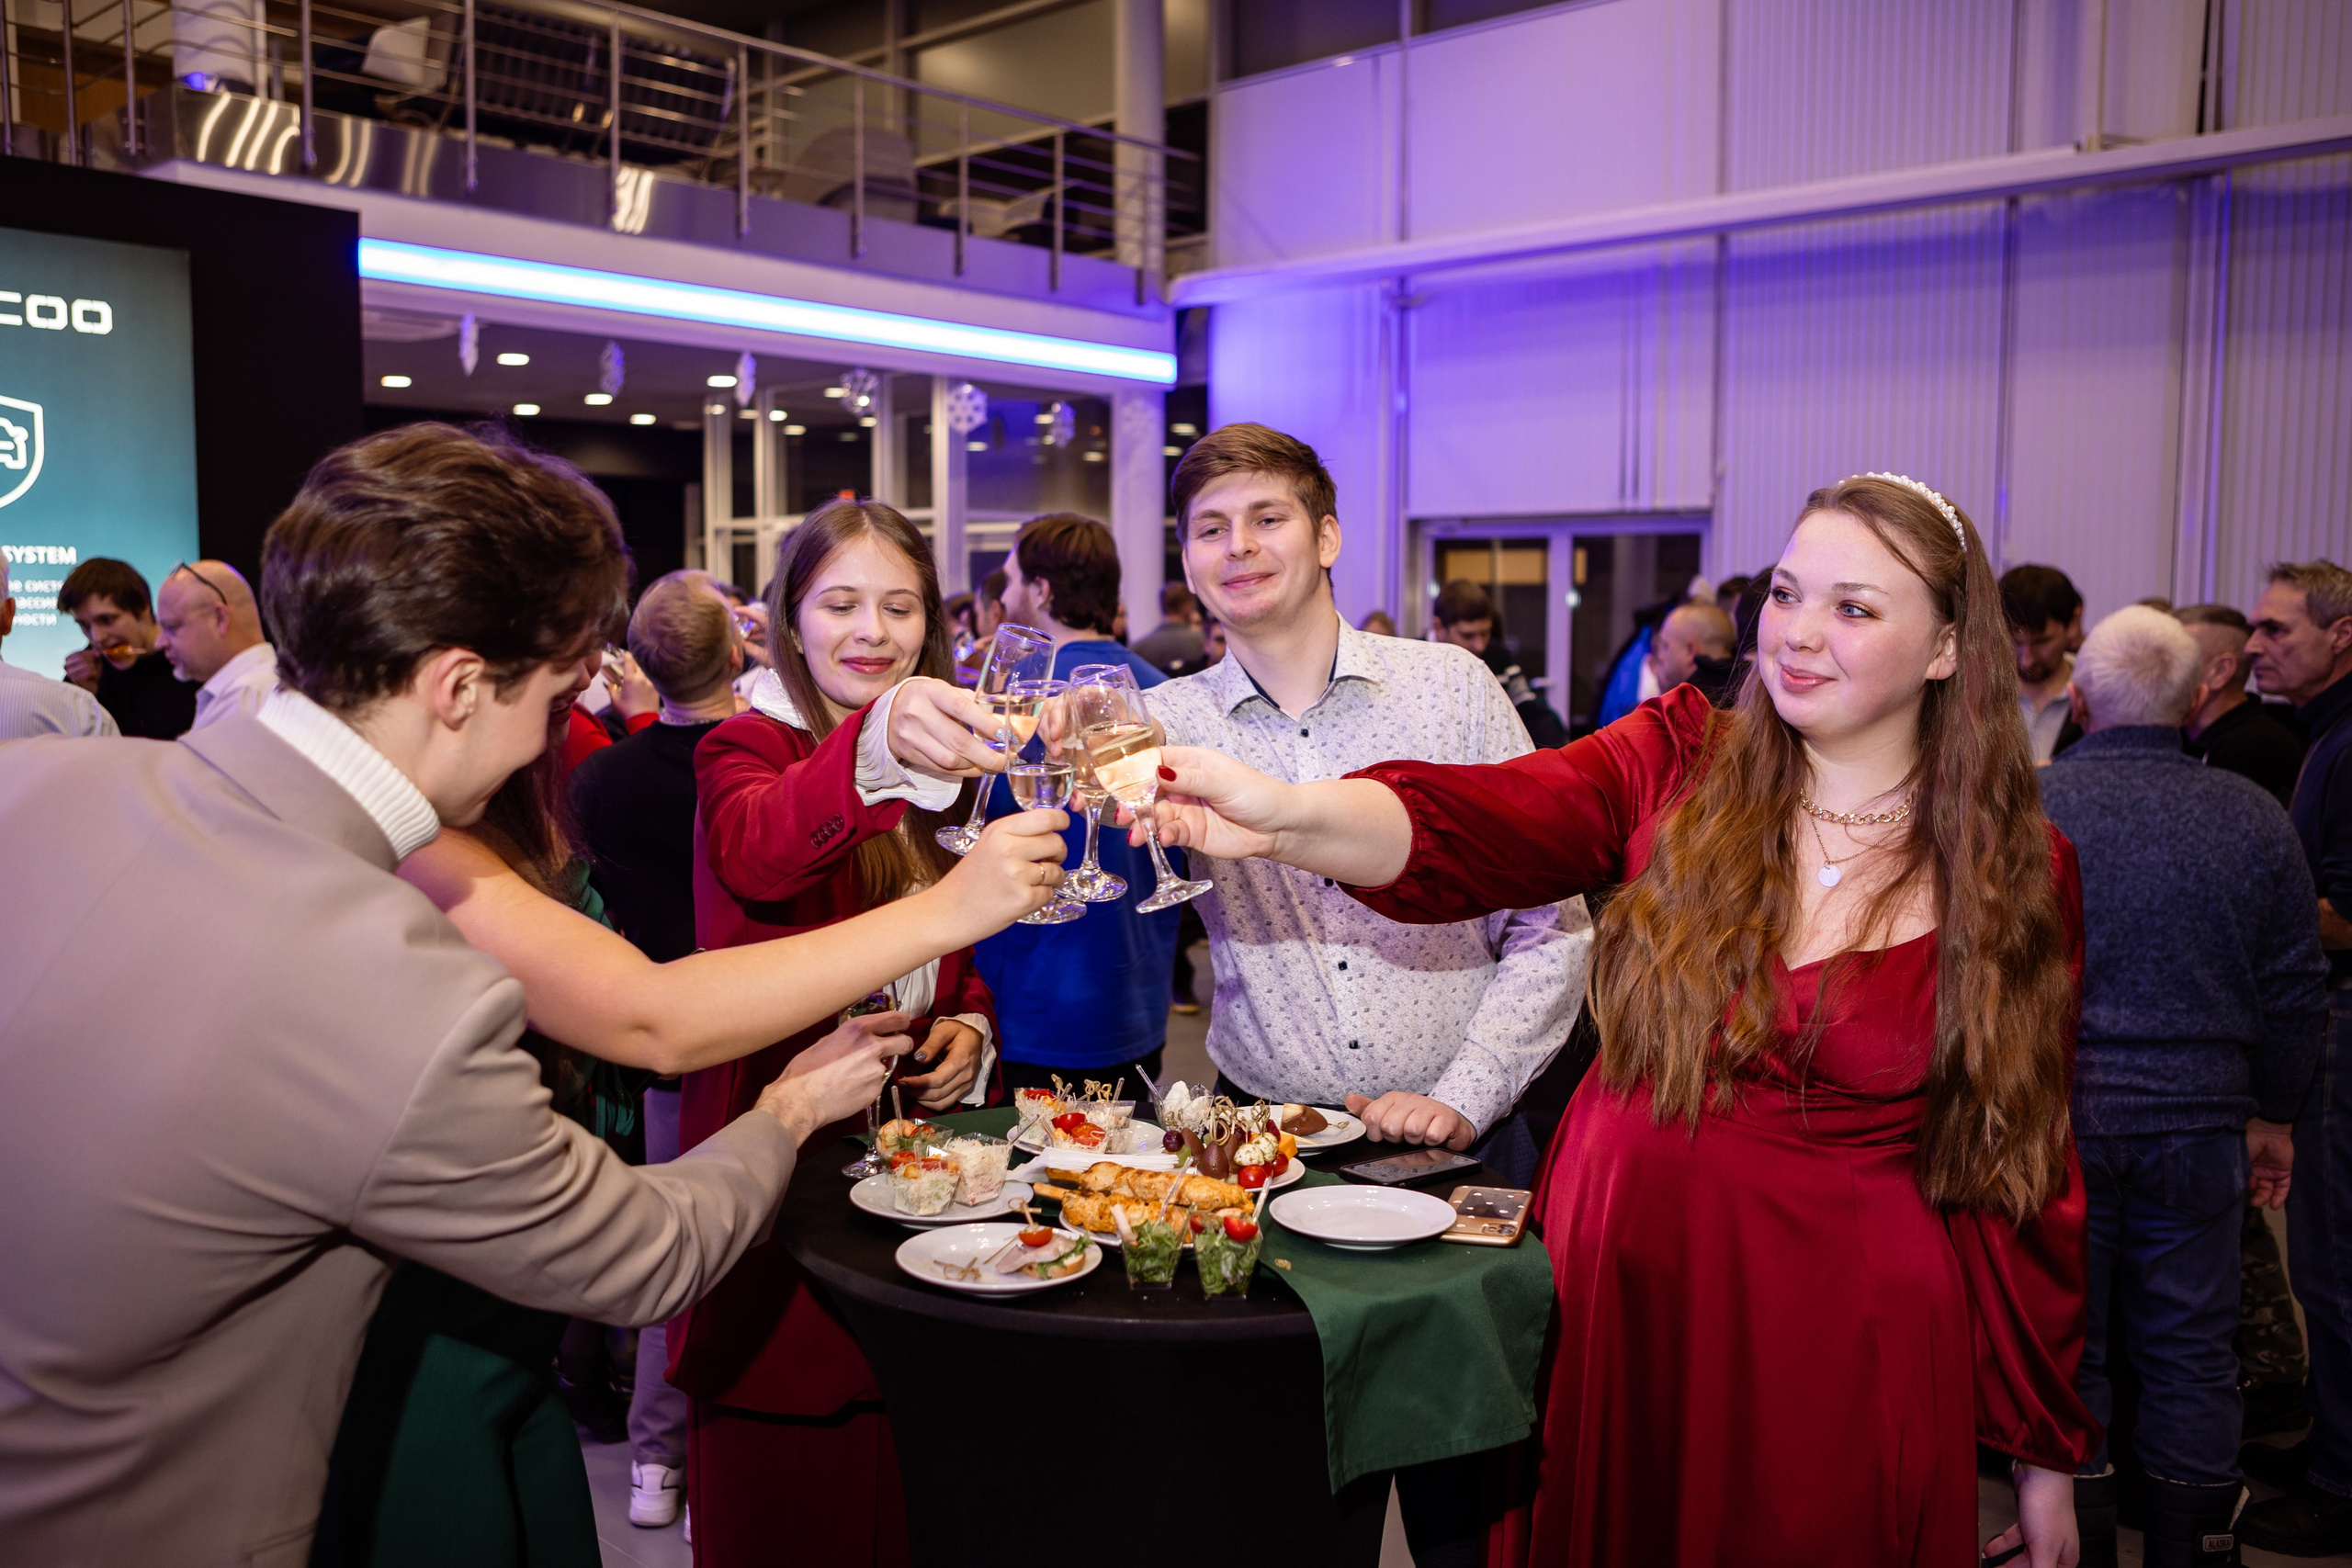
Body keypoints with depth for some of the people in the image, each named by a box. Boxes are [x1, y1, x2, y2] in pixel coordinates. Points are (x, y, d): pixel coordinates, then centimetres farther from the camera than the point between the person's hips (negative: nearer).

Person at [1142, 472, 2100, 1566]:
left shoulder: (2018, 871, -3)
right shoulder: (1677, 764, -3)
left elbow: (2027, 1165, 2)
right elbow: (1470, 829, -21)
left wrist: (2045, 1453, 6)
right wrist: (1284, 819, -41)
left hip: (1847, 1352, -1)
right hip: (1616, 1303, 1)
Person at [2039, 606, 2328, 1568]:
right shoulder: (2255, 817, -1)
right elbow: (2297, 989, 4)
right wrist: (2272, 1112, 16)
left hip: (2055, 1118, -2)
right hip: (2198, 1120, 2)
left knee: (2063, 1353, 9)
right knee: (2192, 1358, 14)